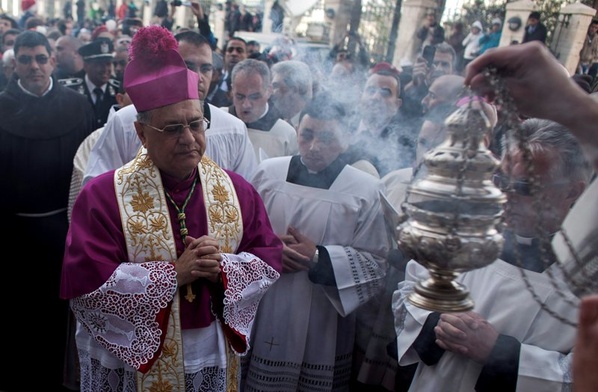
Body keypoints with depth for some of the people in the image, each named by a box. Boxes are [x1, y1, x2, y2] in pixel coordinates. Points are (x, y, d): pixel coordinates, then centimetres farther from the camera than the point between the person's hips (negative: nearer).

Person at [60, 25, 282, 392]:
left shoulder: (236, 189, -4)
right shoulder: (103, 195, -14)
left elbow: (270, 257, -2)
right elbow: (85, 282, -19)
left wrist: (224, 268, -21)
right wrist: (174, 274, -23)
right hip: (131, 359, -2)